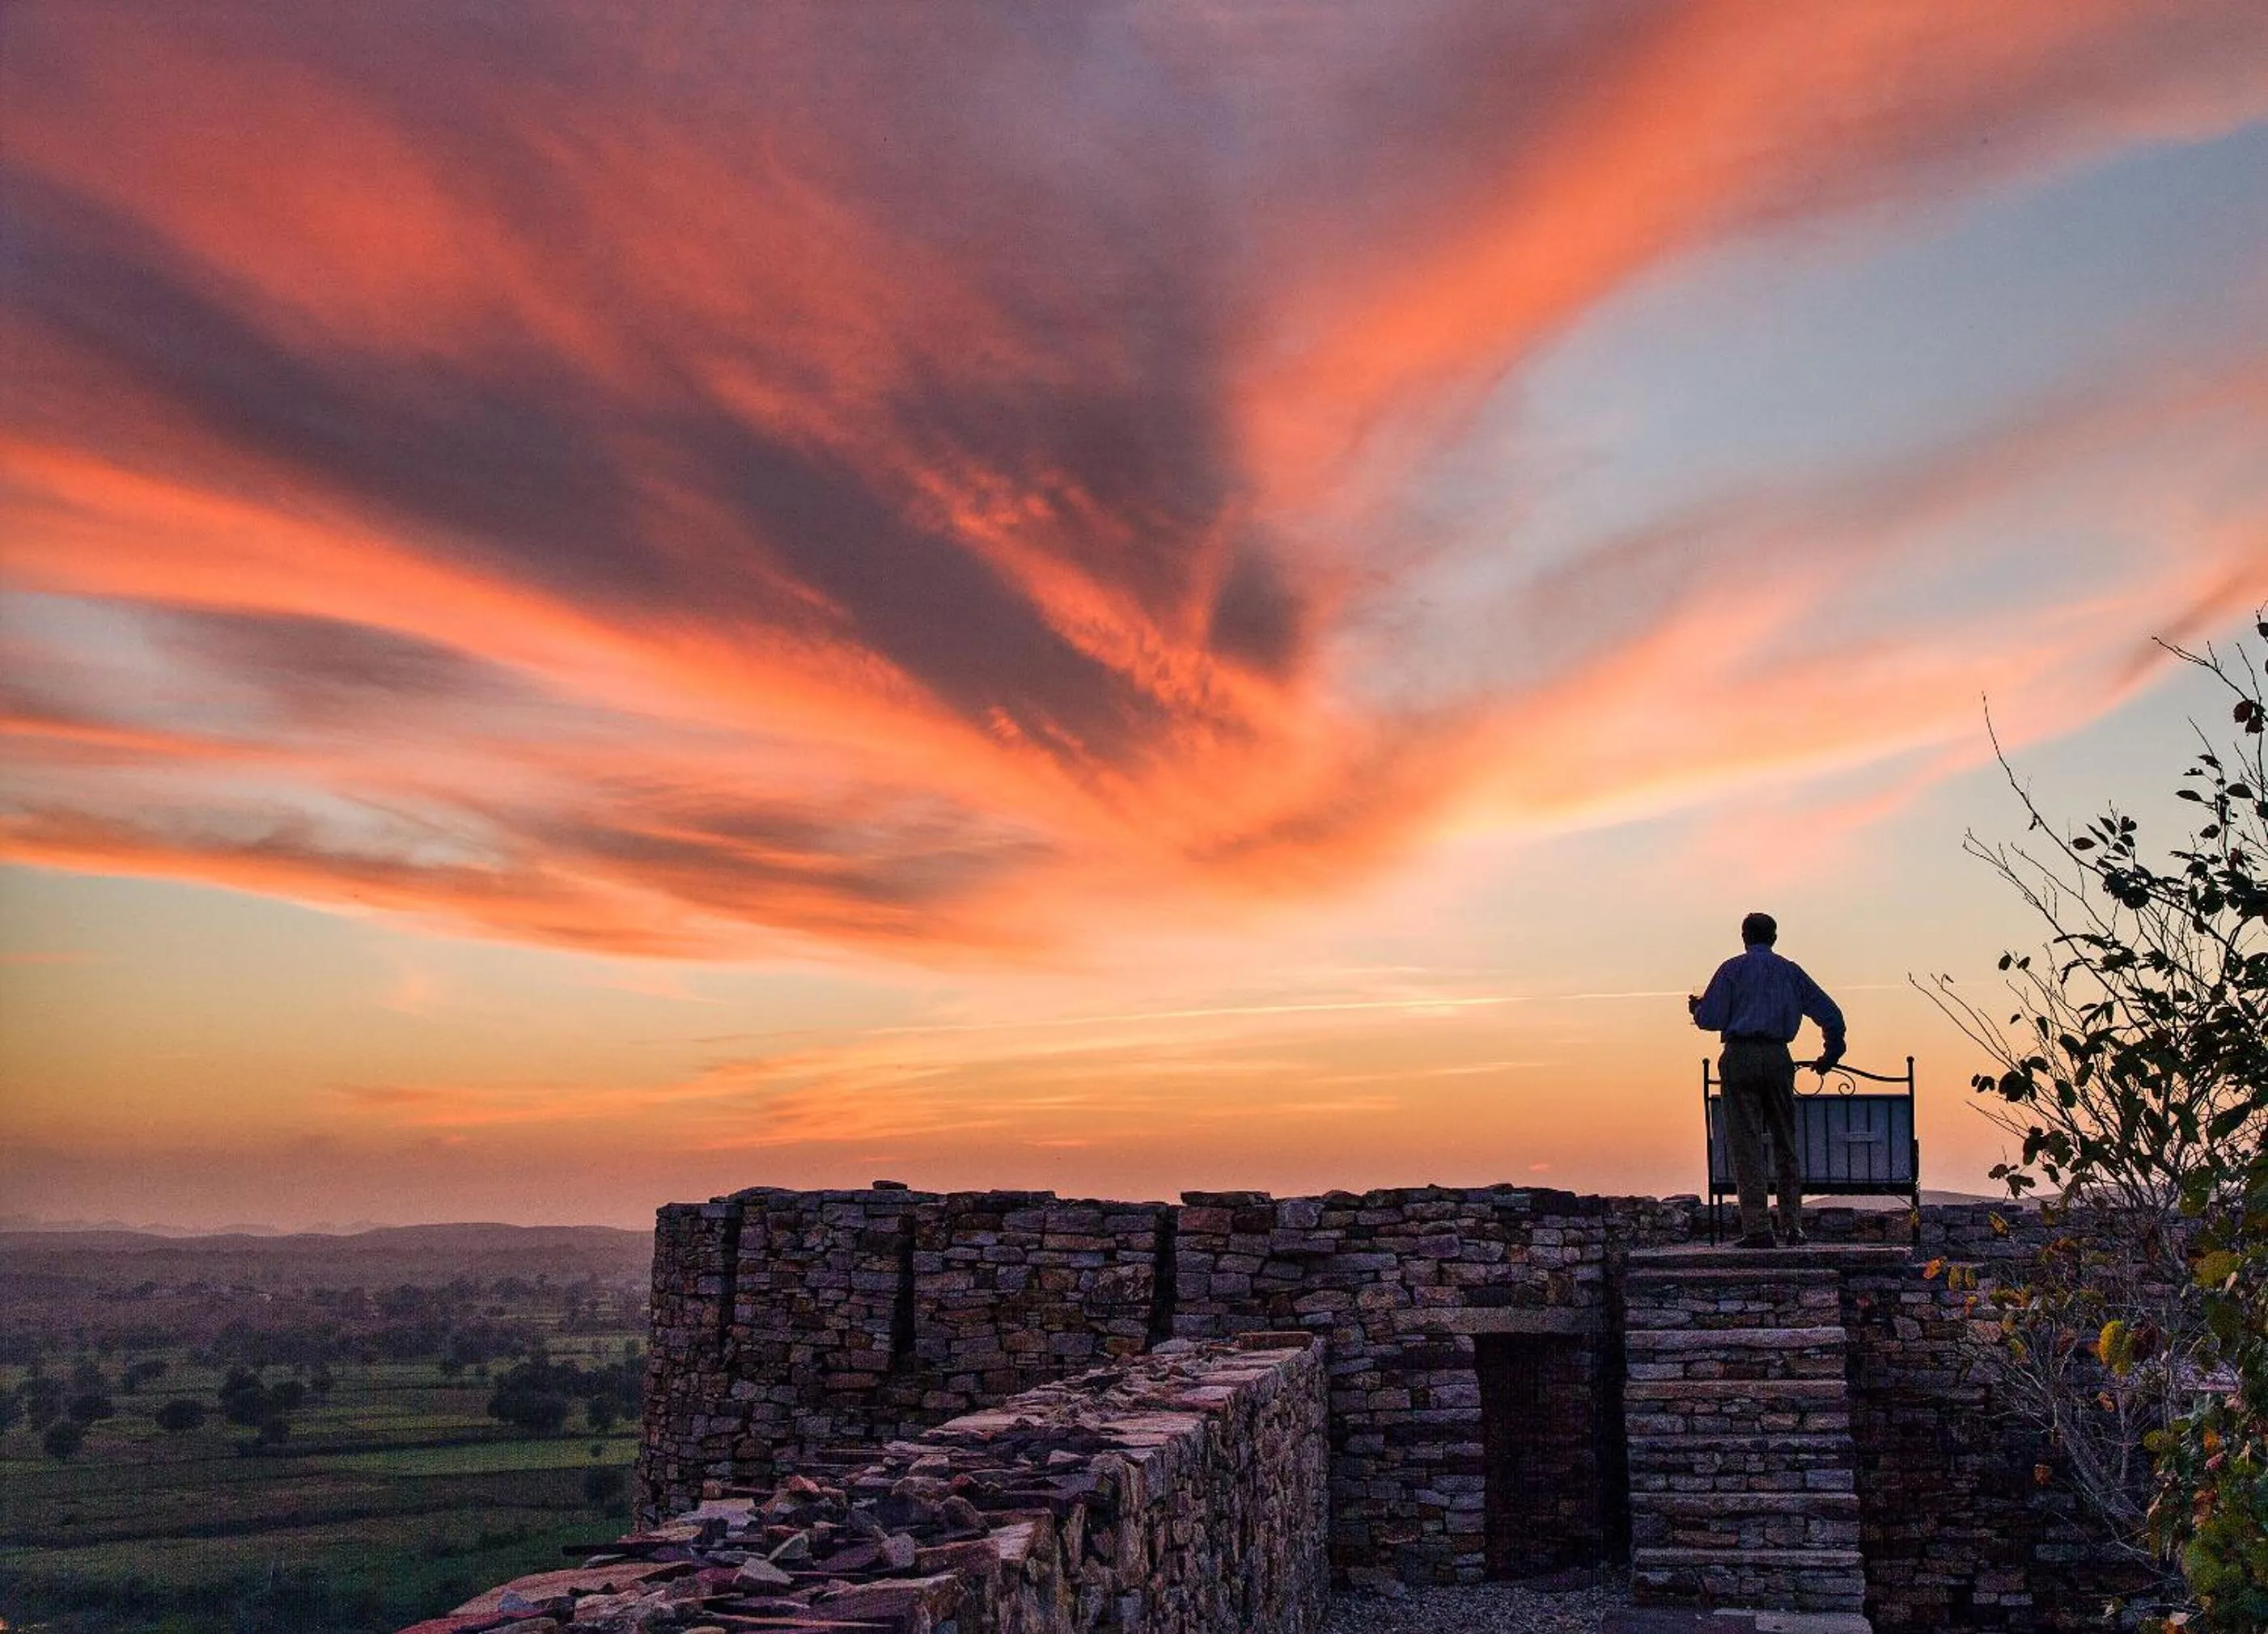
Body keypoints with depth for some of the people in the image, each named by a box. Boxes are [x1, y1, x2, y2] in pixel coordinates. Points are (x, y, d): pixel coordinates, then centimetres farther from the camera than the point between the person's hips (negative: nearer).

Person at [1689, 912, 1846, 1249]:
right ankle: (1792, 1225, 10)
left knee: (1747, 1144, -3)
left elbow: (1710, 1020, -5)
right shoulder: (1791, 971, 12)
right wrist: (1831, 1053, 25)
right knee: (1785, 1142, 12)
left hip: (1740, 1058, -3)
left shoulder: (1732, 969, 2)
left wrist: (1696, 1008, 17)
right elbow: (1830, 1014, 12)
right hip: (1778, 1059, 3)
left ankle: (1757, 1228, -7)